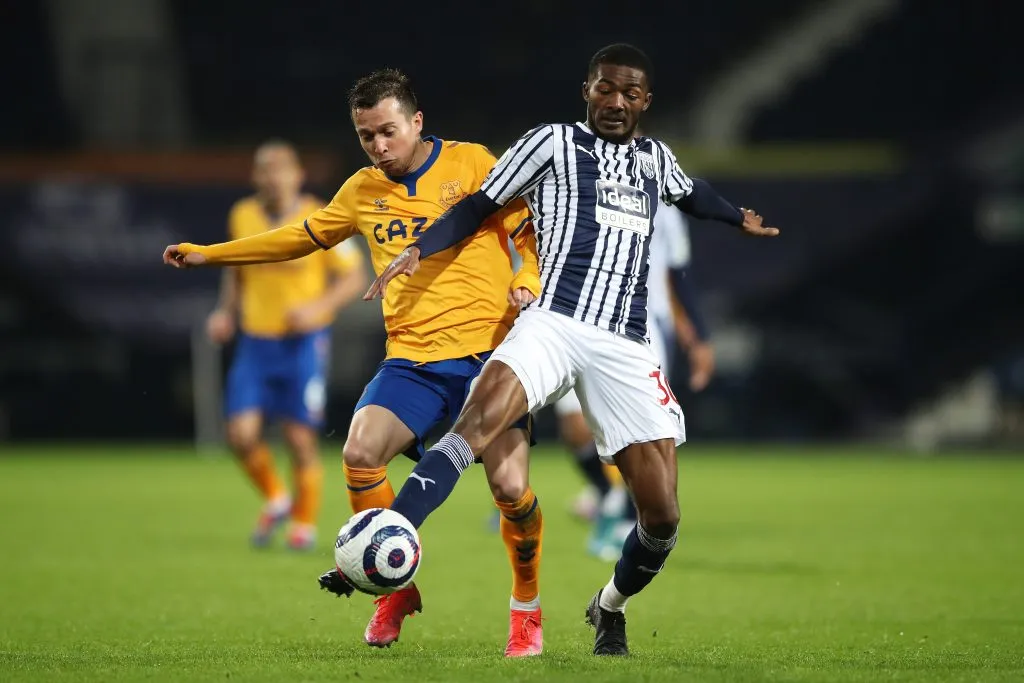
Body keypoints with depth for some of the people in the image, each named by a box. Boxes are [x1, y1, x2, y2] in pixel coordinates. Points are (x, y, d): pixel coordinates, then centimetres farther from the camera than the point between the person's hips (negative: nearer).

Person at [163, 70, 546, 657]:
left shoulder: (470, 164, 1)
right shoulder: (364, 191, 13)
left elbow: (533, 233, 3)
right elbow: (305, 236, 26)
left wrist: (527, 284, -18)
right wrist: (208, 254, 27)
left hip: (489, 353, -3)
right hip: (413, 360, 3)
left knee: (510, 484, -16)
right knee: (361, 453, -21)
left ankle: (527, 608, 10)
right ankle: (398, 586, 1)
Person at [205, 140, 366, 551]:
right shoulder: (242, 217, 3)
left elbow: (355, 278, -5)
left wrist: (317, 308, -19)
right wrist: (226, 312, 6)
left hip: (303, 343, -3)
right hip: (254, 342, 3)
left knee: (300, 438, -2)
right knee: (242, 434, -8)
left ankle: (304, 523, 19)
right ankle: (275, 501, 18)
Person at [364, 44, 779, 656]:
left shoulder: (656, 159, 22)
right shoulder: (554, 142, 8)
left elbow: (691, 193, 45)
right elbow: (481, 206, 9)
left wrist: (738, 217, 60)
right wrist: (420, 250, -6)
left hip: (625, 348, 4)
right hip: (554, 324, -4)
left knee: (663, 515, -5)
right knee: (478, 423, -34)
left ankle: (611, 607, 25)